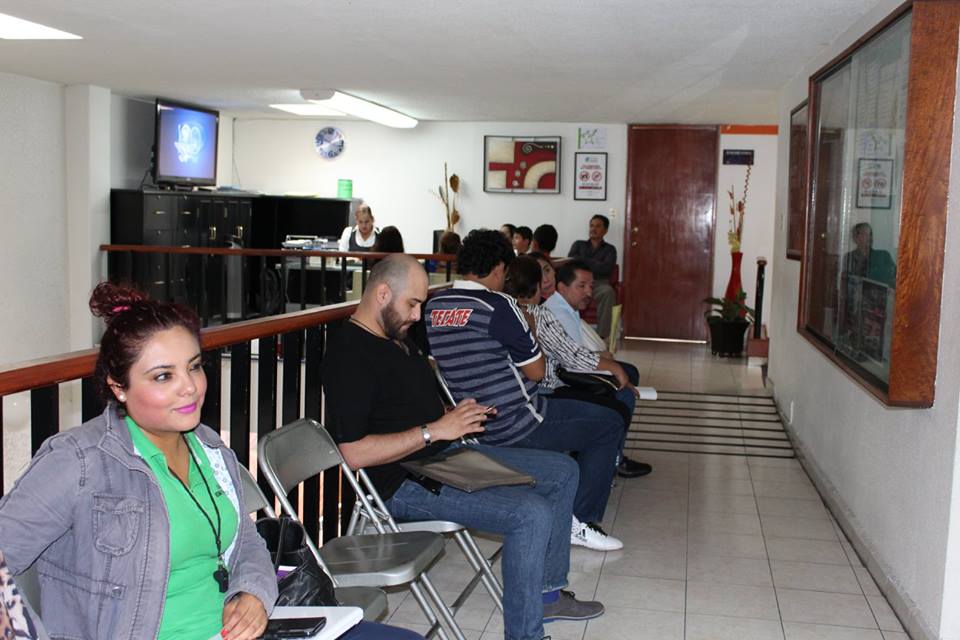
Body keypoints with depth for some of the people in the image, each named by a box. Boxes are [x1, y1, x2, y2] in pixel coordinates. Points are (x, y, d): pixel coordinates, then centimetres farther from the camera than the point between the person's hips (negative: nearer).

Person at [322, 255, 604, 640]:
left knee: (563, 472, 11)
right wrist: (435, 430, -22)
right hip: (406, 483, -10)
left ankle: (547, 592, 21)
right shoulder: (349, 353, -18)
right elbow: (354, 453, -25)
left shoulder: (396, 337, 14)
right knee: (532, 514, -26)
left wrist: (460, 416, 7)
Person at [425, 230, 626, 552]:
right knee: (610, 424, 8)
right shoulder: (497, 305, -20)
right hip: (516, 428, -9)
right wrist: (529, 331, 3)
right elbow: (537, 371, -13)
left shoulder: (433, 306, 3)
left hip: (473, 426, 9)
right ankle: (579, 521, 10)